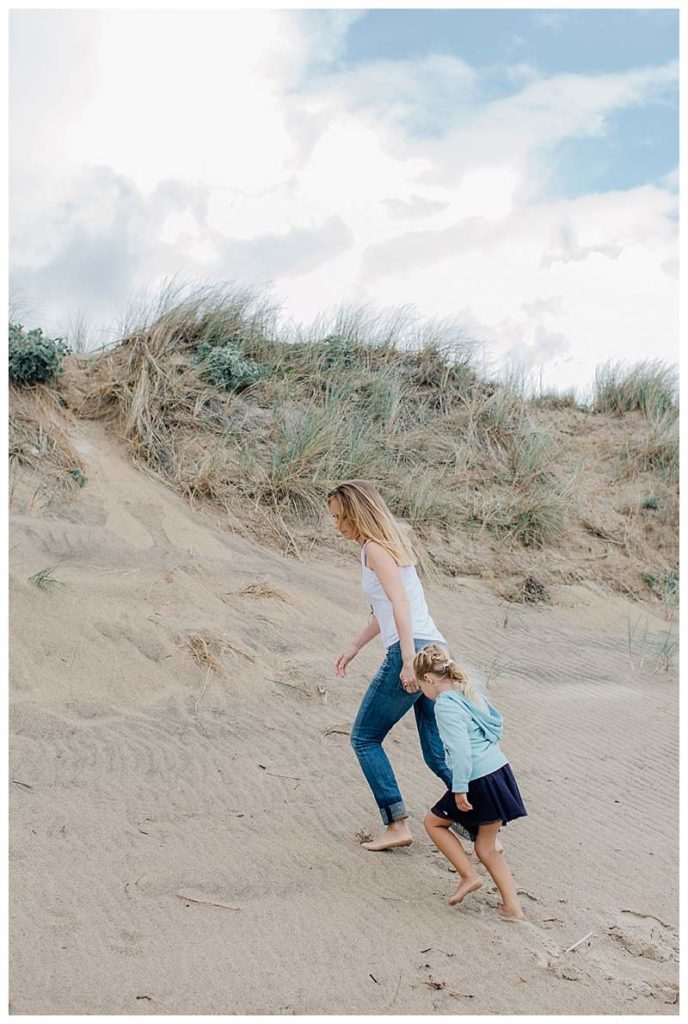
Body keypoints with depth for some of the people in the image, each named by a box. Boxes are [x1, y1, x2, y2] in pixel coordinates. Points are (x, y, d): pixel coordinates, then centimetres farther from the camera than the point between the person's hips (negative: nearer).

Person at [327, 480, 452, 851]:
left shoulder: (375, 549, -6)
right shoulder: (389, 545, 22)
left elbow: (400, 604, -18)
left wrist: (408, 661, -24)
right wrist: (354, 647, 34)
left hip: (411, 651, -9)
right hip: (433, 650, 9)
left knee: (364, 738, 6)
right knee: (438, 754, 10)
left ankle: (396, 824, 4)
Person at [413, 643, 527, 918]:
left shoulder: (445, 705, -15)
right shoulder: (471, 693, 13)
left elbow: (460, 749, -22)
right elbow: (497, 720, 25)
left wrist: (459, 788, -19)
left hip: (479, 781, -9)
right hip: (499, 770, 9)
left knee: (434, 822, 14)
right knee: (486, 847, 17)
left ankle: (469, 875, 7)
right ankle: (512, 907, 13)